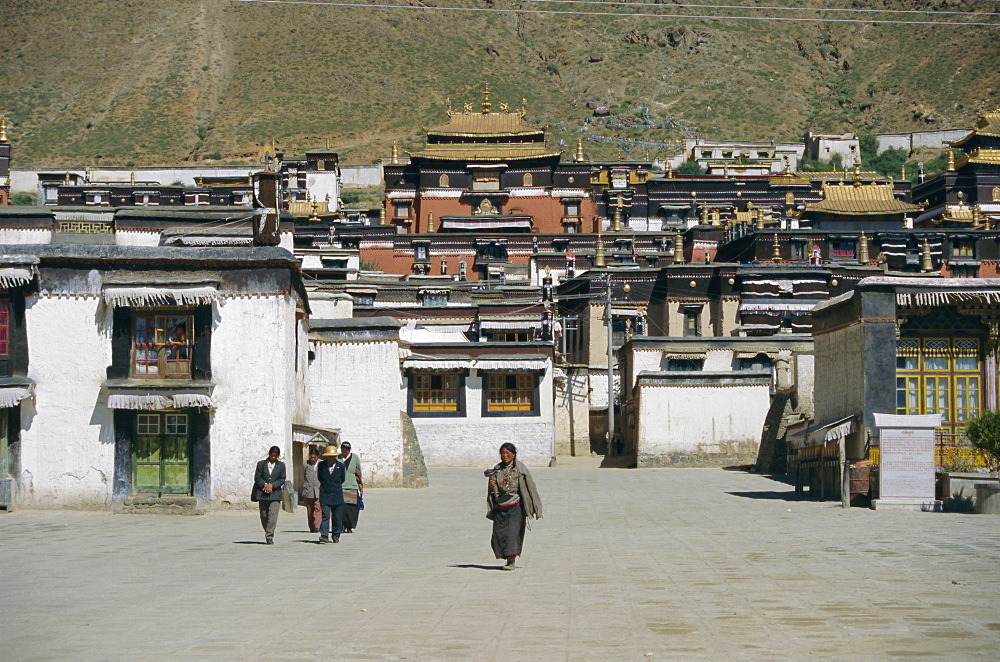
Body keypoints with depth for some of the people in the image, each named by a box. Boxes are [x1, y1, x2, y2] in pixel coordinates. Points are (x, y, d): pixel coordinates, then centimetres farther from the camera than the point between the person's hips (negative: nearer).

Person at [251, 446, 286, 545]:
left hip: (275, 494, -1)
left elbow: (282, 480, 5)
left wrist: (272, 485, -10)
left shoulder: (281, 465, 9)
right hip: (262, 494, 1)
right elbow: (257, 478, 4)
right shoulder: (261, 464, 9)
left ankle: (269, 537, -14)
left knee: (273, 515, -13)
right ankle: (268, 532, 25)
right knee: (264, 516, 6)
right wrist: (265, 484, -13)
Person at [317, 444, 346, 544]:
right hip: (324, 495, -1)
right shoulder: (321, 465, 1)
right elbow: (319, 477, 14)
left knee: (337, 518, 6)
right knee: (325, 515, -13)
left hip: (337, 495, 1)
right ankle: (324, 535, -18)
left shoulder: (340, 466, 1)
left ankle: (336, 537, 17)